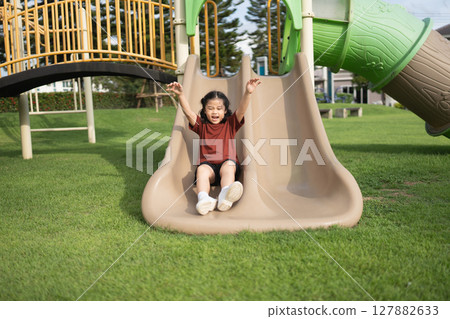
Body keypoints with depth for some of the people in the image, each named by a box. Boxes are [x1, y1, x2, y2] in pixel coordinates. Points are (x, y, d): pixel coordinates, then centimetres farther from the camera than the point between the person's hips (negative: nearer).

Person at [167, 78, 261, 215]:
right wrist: (180, 95, -11)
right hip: (208, 164, 1)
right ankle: (203, 199, -59)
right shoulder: (201, 125, 19)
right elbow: (188, 112, 4)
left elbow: (241, 110, 1)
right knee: (202, 169, -32)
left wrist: (247, 93, -17)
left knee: (229, 165, -34)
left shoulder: (230, 124, 17)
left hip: (228, 163, 0)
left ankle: (225, 196, -62)